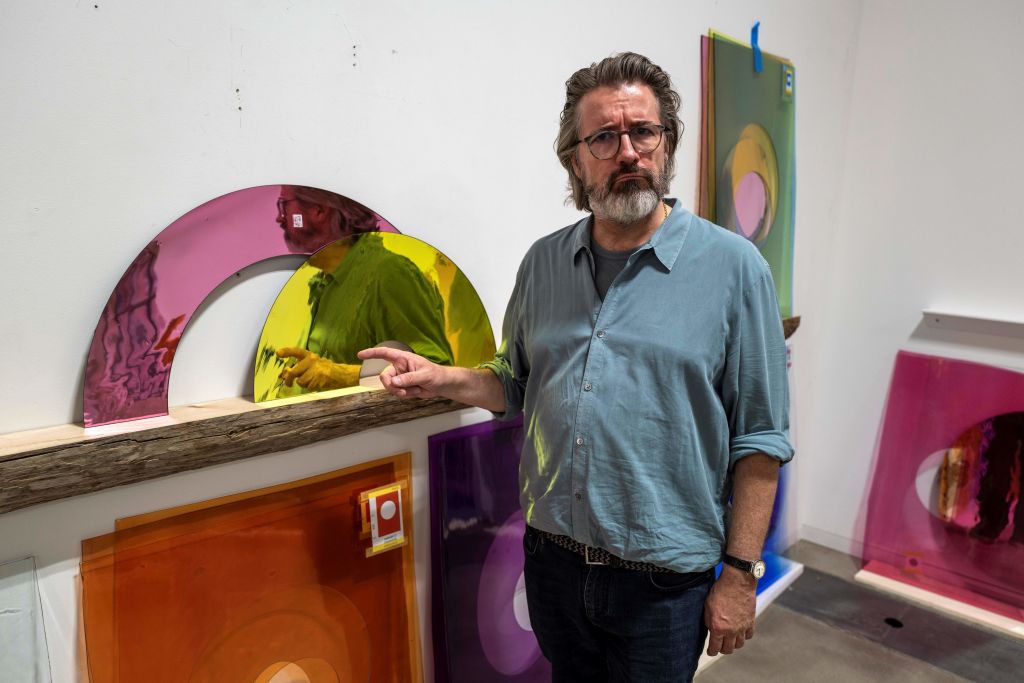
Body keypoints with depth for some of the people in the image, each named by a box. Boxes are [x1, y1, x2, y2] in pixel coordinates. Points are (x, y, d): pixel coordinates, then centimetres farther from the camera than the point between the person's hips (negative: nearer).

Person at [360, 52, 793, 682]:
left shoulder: (733, 266, -10)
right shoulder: (543, 263, 2)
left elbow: (758, 439, -8)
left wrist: (740, 573, -8)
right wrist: (439, 378, -4)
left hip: (663, 581, -3)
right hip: (551, 560, 4)